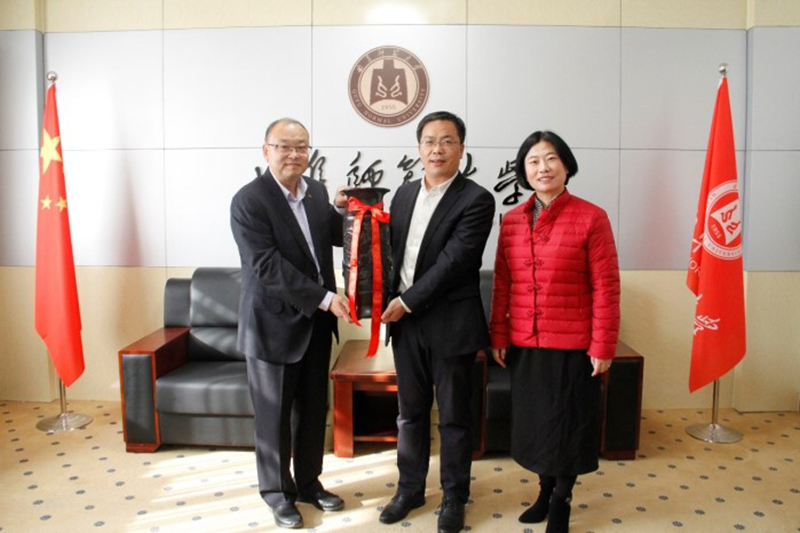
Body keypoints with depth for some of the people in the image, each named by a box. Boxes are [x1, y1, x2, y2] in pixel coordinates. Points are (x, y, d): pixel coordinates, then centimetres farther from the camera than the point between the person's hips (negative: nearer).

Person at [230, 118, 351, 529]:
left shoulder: (316, 191, 5)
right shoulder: (249, 200, -14)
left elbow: (337, 238, 14)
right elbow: (267, 265, -22)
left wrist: (342, 211, -6)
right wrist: (324, 297, -25)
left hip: (316, 322, 6)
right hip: (274, 323, -6)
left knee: (313, 410, 16)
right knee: (274, 414, 9)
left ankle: (309, 483, 35)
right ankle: (278, 492, 28)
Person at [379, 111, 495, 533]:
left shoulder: (476, 200, -10)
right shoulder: (404, 194, 9)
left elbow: (453, 262, -17)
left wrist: (407, 302, -15)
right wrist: (389, 302, -1)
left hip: (450, 325, -5)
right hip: (405, 323, 5)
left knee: (453, 418, 10)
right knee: (410, 412, 17)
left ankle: (454, 498, 28)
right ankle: (411, 488, 35)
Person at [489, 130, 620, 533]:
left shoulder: (591, 218, -9)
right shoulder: (511, 220, 3)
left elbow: (606, 287, -9)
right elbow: (502, 283, 6)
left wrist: (603, 346, -10)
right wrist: (498, 336, 5)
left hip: (572, 345, -4)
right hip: (524, 344, 4)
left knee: (567, 423, 11)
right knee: (534, 421, 16)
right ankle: (546, 491, 38)